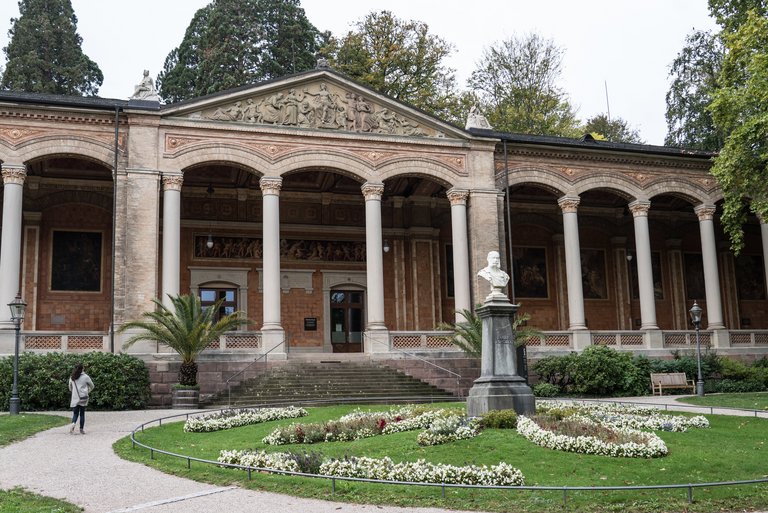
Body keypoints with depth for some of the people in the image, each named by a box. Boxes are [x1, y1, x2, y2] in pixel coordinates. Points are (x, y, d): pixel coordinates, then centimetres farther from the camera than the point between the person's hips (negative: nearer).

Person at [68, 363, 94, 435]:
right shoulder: (85, 377, -5)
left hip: (75, 398, 2)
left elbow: (70, 388, 19)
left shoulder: (72, 378, 5)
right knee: (82, 413, 7)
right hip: (83, 398, -2)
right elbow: (92, 386, 8)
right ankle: (81, 429, 6)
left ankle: (73, 423, -20)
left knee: (75, 413, 8)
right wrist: (88, 391, 27)